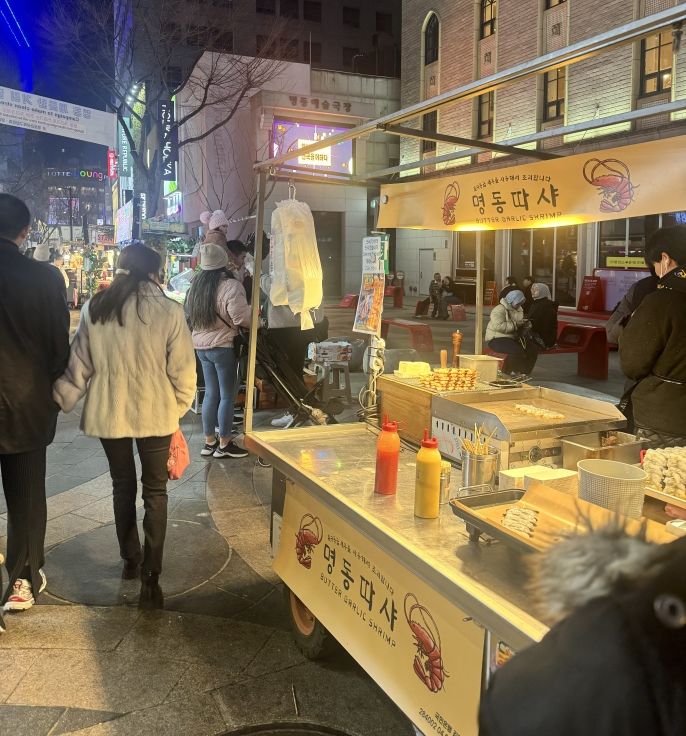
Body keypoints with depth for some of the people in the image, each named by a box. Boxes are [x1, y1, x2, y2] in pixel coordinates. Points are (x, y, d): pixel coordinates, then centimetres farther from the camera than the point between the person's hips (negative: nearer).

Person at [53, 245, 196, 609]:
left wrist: (60, 400, 15)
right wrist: (178, 408, 7)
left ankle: (130, 561, 34)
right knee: (155, 492, 8)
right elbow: (182, 370, -8)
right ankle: (150, 578, 5)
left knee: (122, 487, 20)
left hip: (108, 413, 3)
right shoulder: (169, 311, -11)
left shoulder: (94, 309, -3)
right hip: (154, 414, -3)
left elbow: (79, 367, 1)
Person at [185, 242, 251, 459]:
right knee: (227, 395, 2)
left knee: (211, 393, 14)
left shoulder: (196, 284, 9)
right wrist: (253, 311, -2)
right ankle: (224, 445, 9)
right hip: (223, 346, -7)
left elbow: (190, 313, 18)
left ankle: (209, 441, 20)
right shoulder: (230, 285, -16)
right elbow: (242, 317, -21)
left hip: (201, 345, 8)